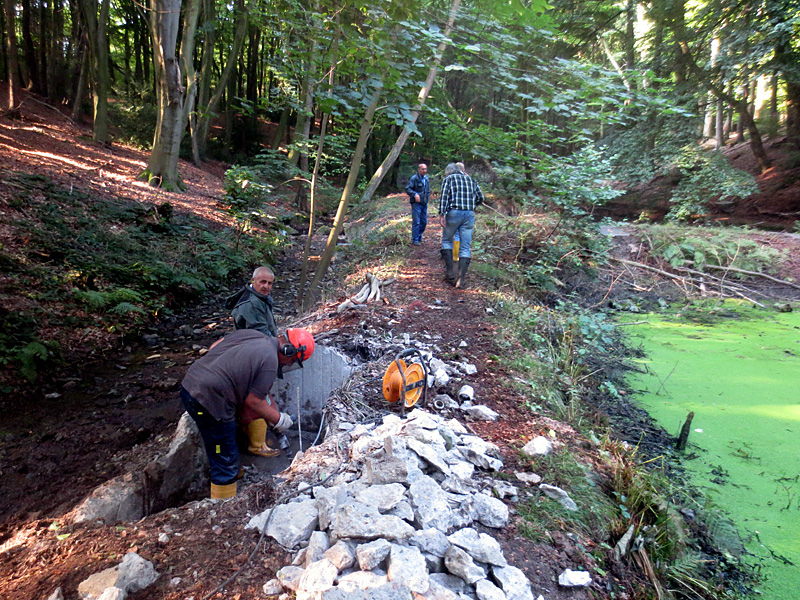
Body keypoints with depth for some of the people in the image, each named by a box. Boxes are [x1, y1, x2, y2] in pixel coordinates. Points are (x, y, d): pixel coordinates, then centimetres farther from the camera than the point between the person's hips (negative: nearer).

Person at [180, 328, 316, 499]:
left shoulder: (250, 334, 7)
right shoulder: (270, 362, -15)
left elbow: (213, 347, 15)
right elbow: (253, 401, -9)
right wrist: (279, 420, 4)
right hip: (208, 401, -9)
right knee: (225, 461, 7)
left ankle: (233, 471, 50)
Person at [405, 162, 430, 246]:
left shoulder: (426, 178, 13)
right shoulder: (414, 178, -11)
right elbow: (407, 189, -15)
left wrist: (427, 196, 14)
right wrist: (415, 194, -27)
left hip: (424, 203, 8)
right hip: (416, 203, -8)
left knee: (424, 221, 12)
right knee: (416, 222, -7)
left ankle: (419, 236, 28)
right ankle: (414, 240, 0)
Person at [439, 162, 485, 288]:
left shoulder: (448, 179, 7)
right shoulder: (470, 179, 20)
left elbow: (444, 196, -8)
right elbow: (480, 197, 18)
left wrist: (442, 213, -12)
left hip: (454, 213, -3)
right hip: (470, 214, 3)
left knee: (447, 241, 14)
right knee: (465, 247, 4)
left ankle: (451, 273, 5)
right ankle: (461, 279, -3)